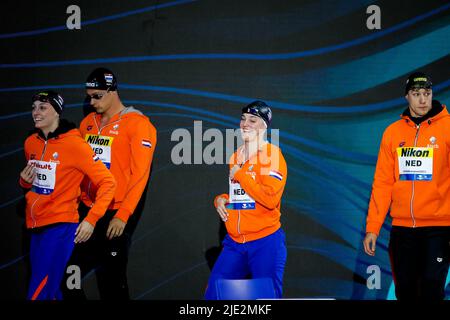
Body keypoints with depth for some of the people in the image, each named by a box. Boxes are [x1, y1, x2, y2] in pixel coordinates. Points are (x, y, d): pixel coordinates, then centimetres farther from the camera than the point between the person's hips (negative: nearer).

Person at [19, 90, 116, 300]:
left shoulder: (73, 143, -12)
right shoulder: (31, 143, 8)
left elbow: (107, 182, -11)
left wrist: (91, 220, -17)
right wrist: (25, 181, 2)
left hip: (60, 227, -7)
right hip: (36, 227, 7)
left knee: (39, 295, -11)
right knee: (49, 292, 13)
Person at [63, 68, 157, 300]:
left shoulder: (137, 124, -7)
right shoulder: (88, 122, 13)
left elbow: (139, 175, -12)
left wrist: (122, 216, -17)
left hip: (116, 216, -6)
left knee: (111, 281, -3)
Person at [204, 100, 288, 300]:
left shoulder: (272, 154, -7)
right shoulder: (236, 156, 13)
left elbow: (270, 198, -19)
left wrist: (240, 175, -13)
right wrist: (221, 200, 6)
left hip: (265, 242, -6)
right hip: (234, 242, 6)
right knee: (213, 295, 3)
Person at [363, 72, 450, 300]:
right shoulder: (393, 132, 7)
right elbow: (382, 183, 7)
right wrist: (372, 227, 2)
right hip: (402, 226, 3)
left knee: (431, 290, -7)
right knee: (405, 291, 8)